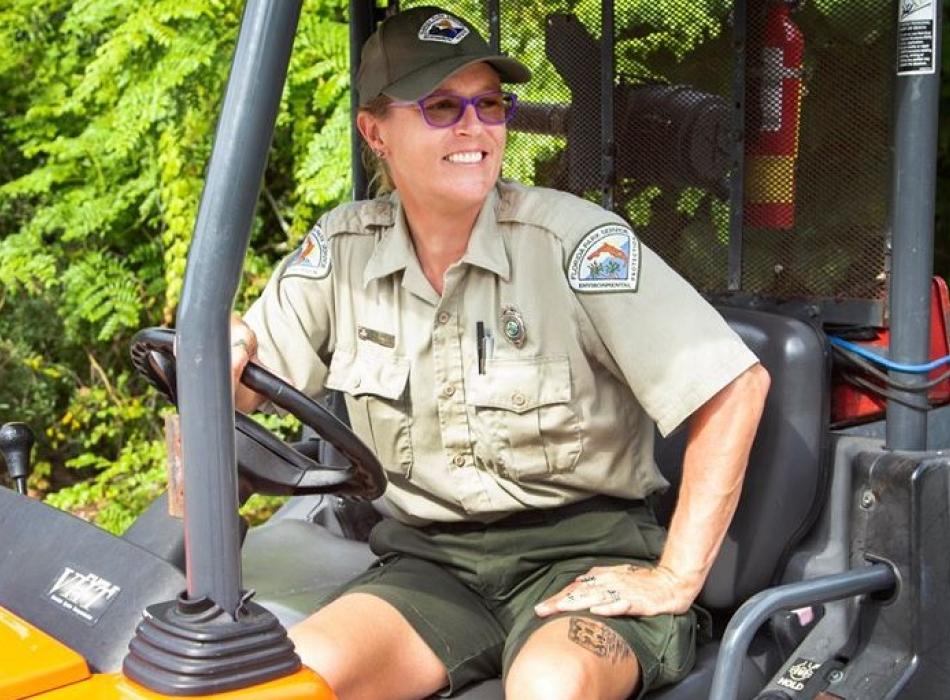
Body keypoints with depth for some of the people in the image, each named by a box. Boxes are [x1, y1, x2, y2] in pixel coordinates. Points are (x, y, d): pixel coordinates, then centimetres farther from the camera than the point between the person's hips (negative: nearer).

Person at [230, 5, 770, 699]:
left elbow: (737, 384, -15)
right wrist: (225, 350, -16)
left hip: (581, 550, -3)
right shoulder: (343, 247, 1)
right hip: (431, 562, 4)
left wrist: (676, 578, -15)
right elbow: (245, 384, 9)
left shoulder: (570, 237, -12)